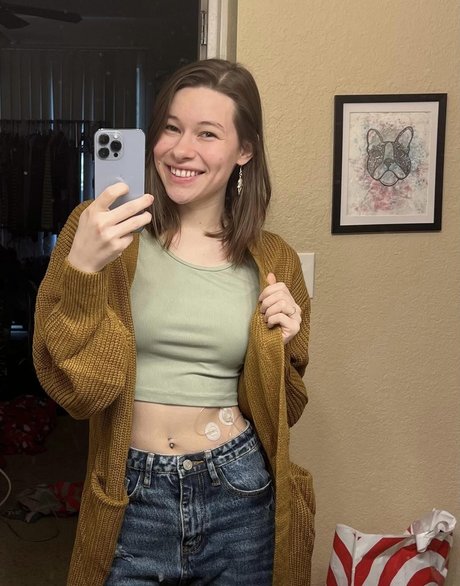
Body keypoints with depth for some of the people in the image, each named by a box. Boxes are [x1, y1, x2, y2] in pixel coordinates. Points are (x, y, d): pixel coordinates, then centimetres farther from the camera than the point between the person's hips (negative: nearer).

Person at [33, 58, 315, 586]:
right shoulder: (100, 229, -6)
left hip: (241, 497, 2)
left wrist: (279, 345, -9)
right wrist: (81, 267, -25)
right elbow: (75, 387, -13)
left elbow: (281, 409, 10)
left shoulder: (272, 260, 1)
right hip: (132, 498, -1)